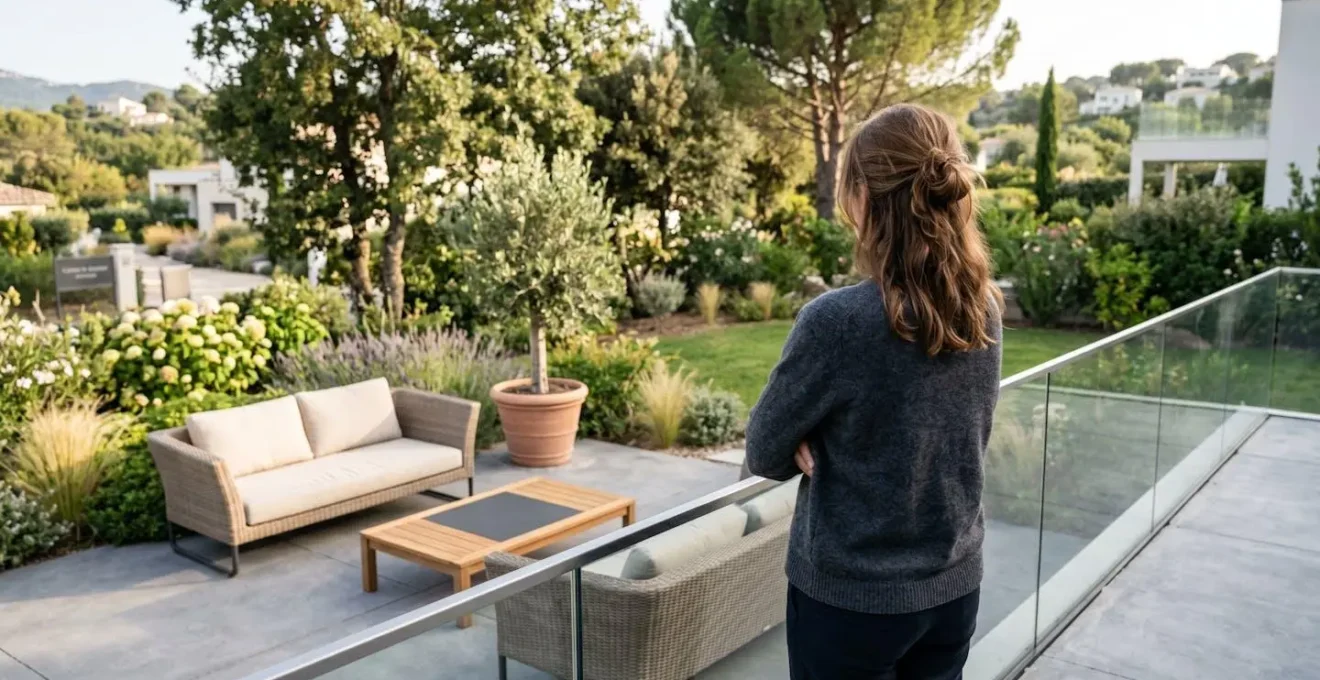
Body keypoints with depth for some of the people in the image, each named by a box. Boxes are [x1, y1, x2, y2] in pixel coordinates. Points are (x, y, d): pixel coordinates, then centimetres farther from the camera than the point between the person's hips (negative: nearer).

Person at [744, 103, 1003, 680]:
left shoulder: (836, 320, -24)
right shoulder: (984, 312, -5)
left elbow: (764, 453, -13)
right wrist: (837, 451, -2)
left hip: (850, 597, -5)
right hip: (954, 587, 5)